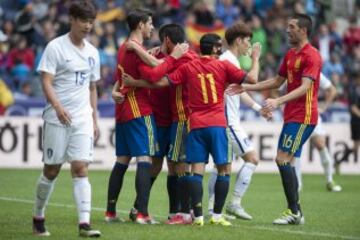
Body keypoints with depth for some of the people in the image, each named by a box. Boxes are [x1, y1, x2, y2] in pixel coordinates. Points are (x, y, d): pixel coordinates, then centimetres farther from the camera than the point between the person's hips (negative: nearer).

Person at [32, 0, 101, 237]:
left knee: (81, 169, -8)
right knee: (51, 170, 4)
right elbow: (46, 81, -13)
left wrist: (94, 119, 17)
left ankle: (84, 223, -15)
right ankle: (38, 217, 22)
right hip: (57, 118, -4)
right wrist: (58, 106, -28)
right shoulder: (56, 47, -6)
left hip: (83, 119, 4)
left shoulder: (92, 52, 12)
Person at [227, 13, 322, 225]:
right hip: (292, 116, 9)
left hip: (303, 116, -9)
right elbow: (278, 81, 25)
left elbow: (305, 87, -24)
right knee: (287, 161, 8)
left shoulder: (311, 56, -14)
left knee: (283, 159, -14)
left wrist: (278, 101, -35)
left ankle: (294, 211, -11)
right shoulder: (290, 55, 15)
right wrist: (247, 87, 20)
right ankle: (295, 212, 12)